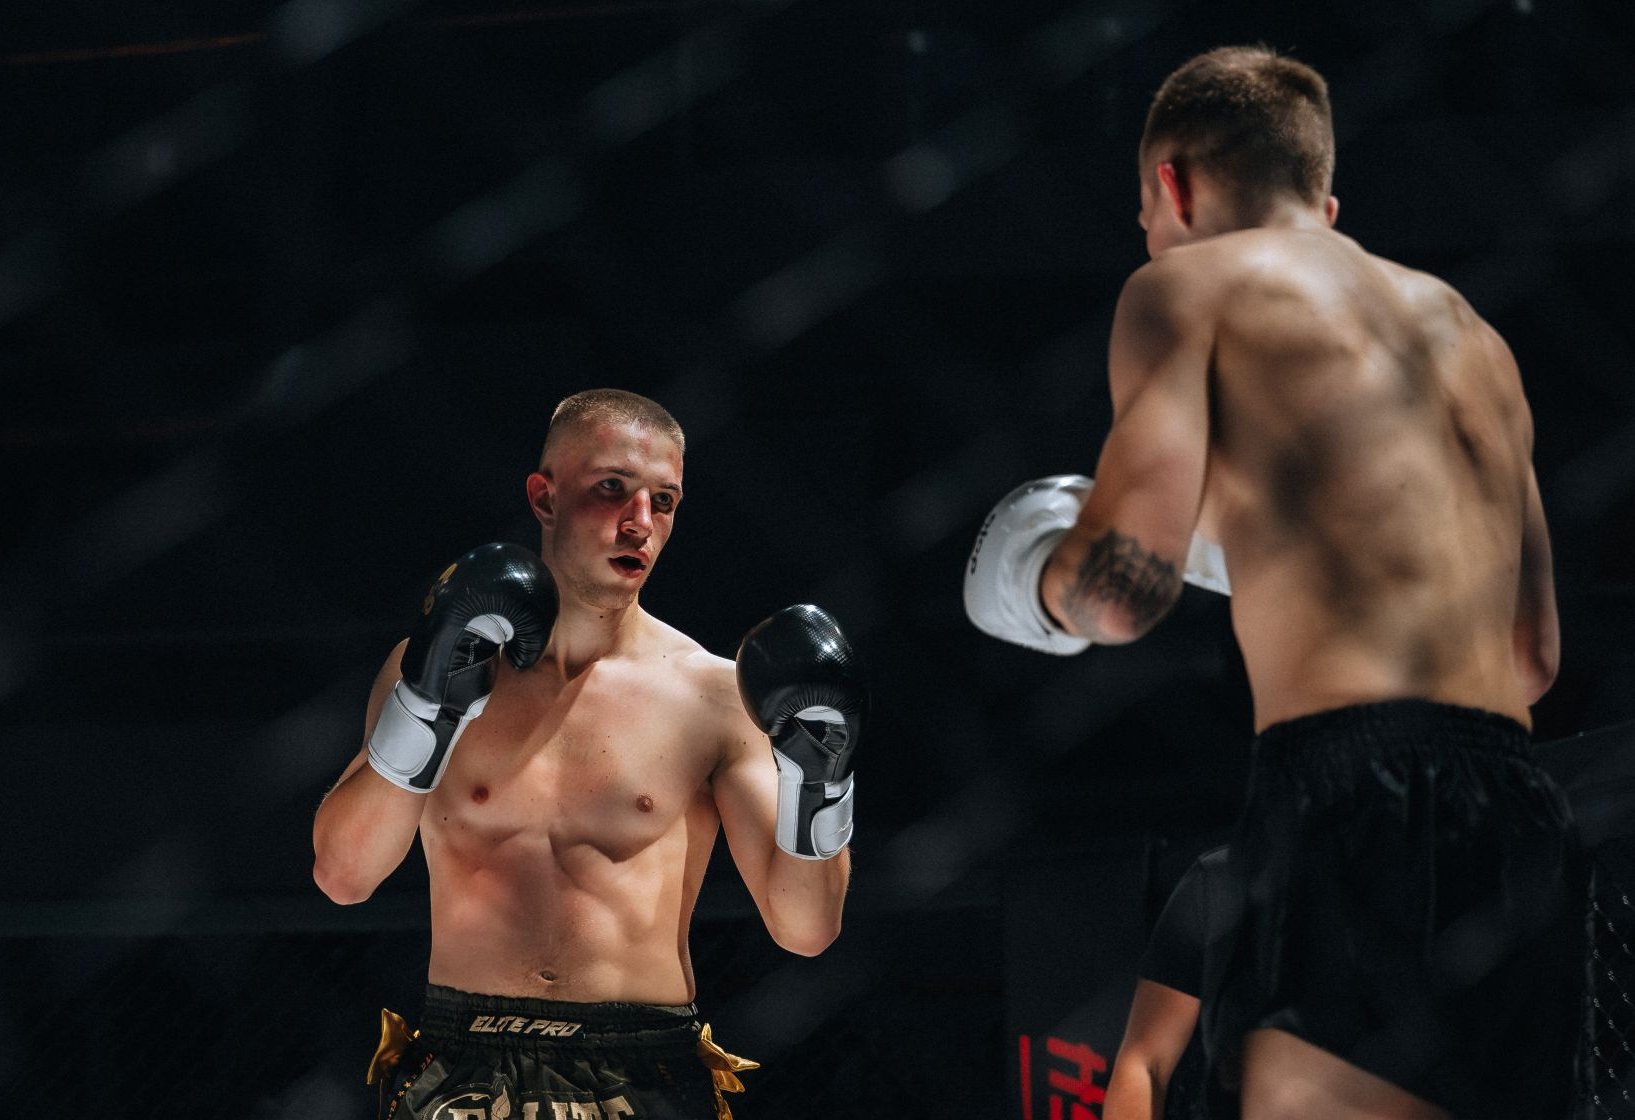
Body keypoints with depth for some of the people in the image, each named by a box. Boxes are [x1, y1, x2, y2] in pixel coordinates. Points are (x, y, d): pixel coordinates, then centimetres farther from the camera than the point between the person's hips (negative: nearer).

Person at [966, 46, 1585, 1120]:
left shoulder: (1190, 282, 8)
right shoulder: (1471, 332, 27)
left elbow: (1123, 587, -5)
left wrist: (1039, 581, 19)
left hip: (1360, 794, -7)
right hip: (1526, 822, 7)